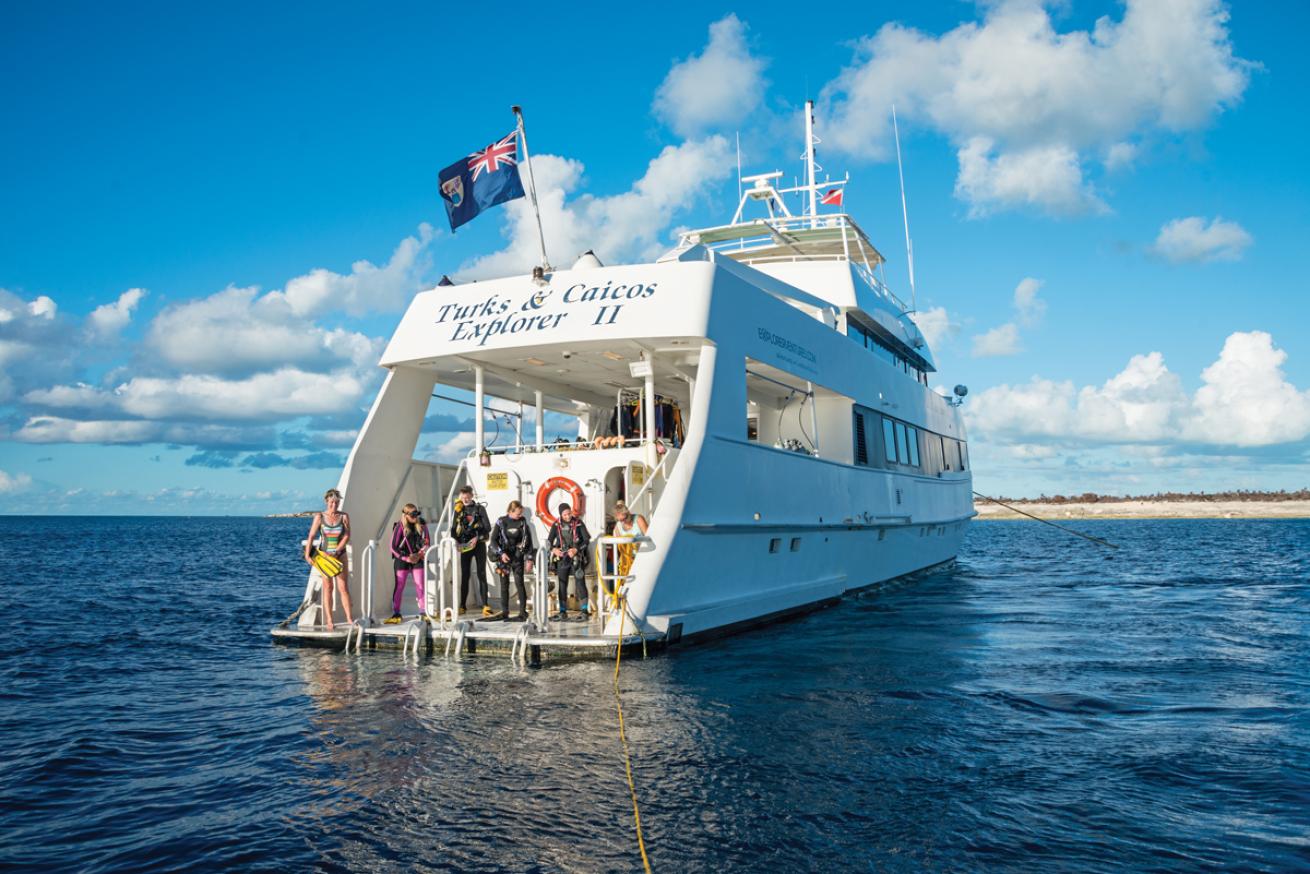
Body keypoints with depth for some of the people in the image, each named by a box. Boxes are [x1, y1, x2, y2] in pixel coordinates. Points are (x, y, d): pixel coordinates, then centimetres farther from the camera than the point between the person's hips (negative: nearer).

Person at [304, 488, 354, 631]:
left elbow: (347, 536, -8)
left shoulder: (344, 517, -1)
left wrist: (336, 551, -18)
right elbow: (311, 536, -6)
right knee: (328, 587, 2)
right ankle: (329, 620, 4)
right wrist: (307, 555, -16)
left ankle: (349, 617, 1)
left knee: (343, 587, -5)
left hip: (340, 556, 0)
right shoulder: (319, 517, -2)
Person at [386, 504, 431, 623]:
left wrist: (419, 554, -10)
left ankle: (423, 612, 7)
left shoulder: (422, 525, -2)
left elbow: (427, 542, 5)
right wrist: (406, 558, -14)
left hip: (417, 559, 3)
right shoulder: (400, 526, -11)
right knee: (399, 586, -2)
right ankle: (396, 614, 4)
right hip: (402, 559, -3)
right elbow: (393, 547, -10)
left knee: (420, 585, 1)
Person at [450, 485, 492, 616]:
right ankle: (462, 606, 10)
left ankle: (485, 605, -5)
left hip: (479, 545, -2)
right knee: (464, 576, 4)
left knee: (481, 575, -4)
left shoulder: (480, 508, 0)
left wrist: (477, 538, -16)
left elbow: (488, 527, -3)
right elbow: (453, 528, 10)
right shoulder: (459, 510, 7)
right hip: (464, 546, 3)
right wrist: (455, 540, -8)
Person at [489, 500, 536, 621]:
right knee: (504, 585, 6)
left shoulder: (523, 522, -1)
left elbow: (529, 541, 2)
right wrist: (501, 553, -11)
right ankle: (505, 612, 13)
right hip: (504, 557, 1)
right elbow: (493, 539, 1)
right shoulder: (501, 522, 0)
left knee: (519, 583, -6)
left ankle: (523, 612, -4)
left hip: (518, 557, -1)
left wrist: (529, 559, -3)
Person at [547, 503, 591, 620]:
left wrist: (576, 549, -15)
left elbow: (587, 539, -2)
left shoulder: (579, 523, -3)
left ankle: (584, 610, -2)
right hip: (562, 558, 2)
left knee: (580, 583, -7)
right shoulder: (556, 525, 3)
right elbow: (549, 541, 8)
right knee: (562, 585, 3)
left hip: (577, 558, -2)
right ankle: (563, 612, 10)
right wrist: (554, 549, -13)